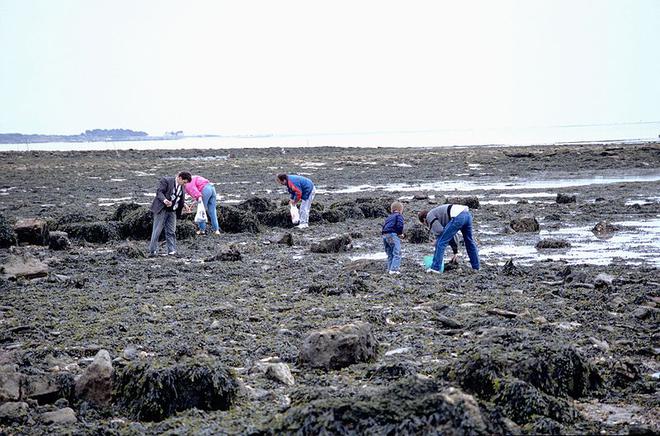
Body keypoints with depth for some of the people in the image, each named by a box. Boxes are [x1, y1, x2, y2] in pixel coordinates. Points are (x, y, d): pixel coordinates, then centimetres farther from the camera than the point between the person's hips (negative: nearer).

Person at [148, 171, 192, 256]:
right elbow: (159, 191, -18)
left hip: (172, 211, 7)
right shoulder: (166, 180, -10)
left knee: (171, 232, 5)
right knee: (157, 230, -5)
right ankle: (153, 251, -1)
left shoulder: (182, 186, 12)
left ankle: (172, 251, 9)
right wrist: (164, 200, -34)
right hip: (162, 209, -6)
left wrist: (183, 205, 9)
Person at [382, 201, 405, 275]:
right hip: (392, 235, -8)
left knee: (390, 254, 17)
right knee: (397, 254, -7)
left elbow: (384, 226, 21)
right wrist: (400, 233, 0)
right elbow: (400, 225, -14)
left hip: (384, 235, 8)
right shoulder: (399, 216, 3)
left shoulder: (388, 217, 27)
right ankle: (394, 269, -17)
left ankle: (390, 269, 19)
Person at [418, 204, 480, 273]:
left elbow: (439, 232, -1)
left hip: (457, 217, -9)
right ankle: (476, 267, 34)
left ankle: (435, 268, 0)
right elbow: (451, 234, 37)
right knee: (469, 241, 25)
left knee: (441, 242, -1)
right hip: (467, 214, 9)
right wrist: (455, 252, 37)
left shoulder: (429, 216, 12)